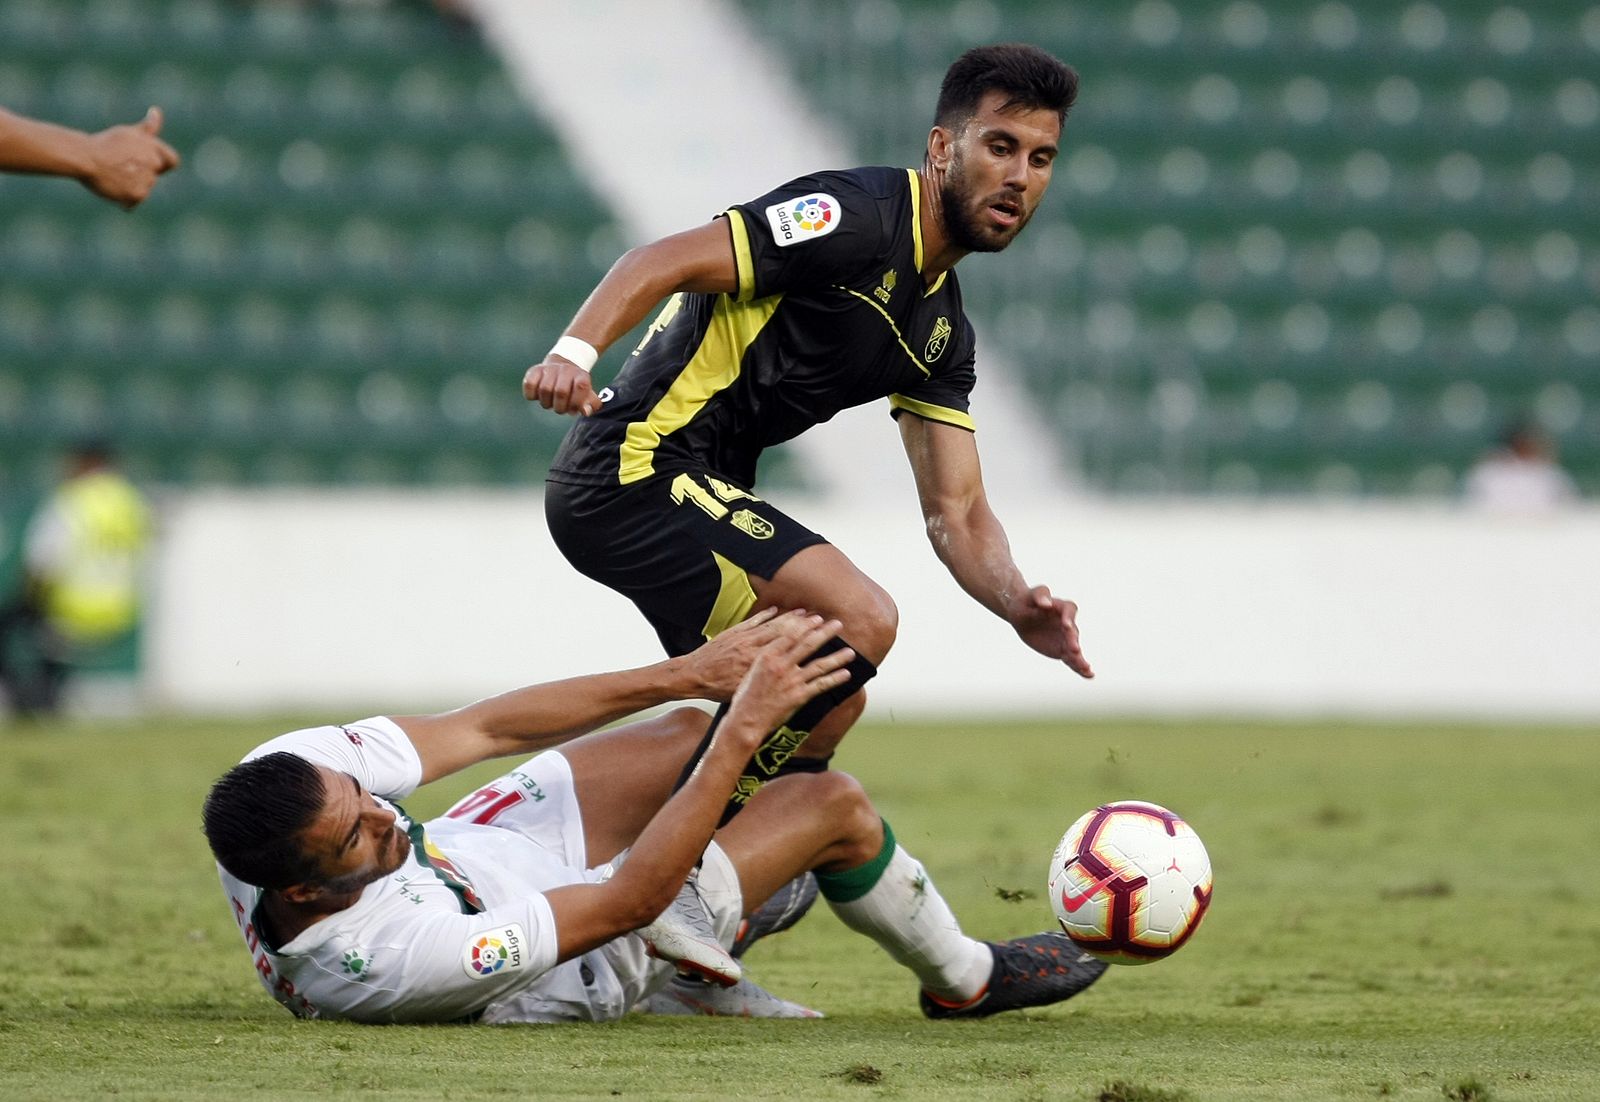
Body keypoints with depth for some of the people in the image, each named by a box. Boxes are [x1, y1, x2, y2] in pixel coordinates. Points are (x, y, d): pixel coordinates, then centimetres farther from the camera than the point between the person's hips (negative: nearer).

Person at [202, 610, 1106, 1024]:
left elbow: (481, 728, -20)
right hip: (587, 970, -7)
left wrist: (690, 676, -19)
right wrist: (744, 731, -35)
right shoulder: (393, 963, -47)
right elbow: (630, 899, -37)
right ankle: (965, 981, 27)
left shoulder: (281, 778, -31)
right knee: (834, 804, -3)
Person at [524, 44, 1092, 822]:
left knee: (831, 707, 17)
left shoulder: (943, 328, 14)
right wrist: (574, 353, -39)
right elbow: (662, 262, -21)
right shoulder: (858, 216, -13)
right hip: (637, 467, -10)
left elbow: (955, 509, 12)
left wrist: (1018, 606, -8)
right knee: (860, 618, -23)